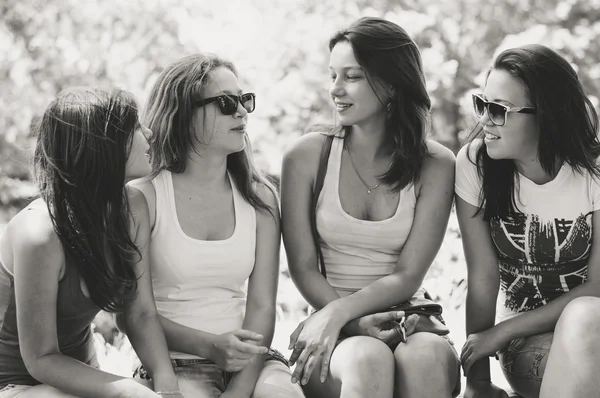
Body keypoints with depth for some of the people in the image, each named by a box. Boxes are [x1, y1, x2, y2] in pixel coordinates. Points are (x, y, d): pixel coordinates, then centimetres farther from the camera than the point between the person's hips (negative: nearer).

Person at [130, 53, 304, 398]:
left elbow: (262, 305, -2)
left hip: (246, 357, 2)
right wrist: (208, 345, -19)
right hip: (175, 362, -2)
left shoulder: (259, 198, 5)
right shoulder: (146, 195, -5)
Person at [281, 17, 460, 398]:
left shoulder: (436, 165, 0)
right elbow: (303, 267, 0)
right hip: (336, 335, 0)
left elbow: (407, 277, -4)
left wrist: (339, 312, -19)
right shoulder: (307, 156, 1)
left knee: (425, 355, -35)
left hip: (404, 322, 1)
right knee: (368, 359, -36)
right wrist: (355, 324, -16)